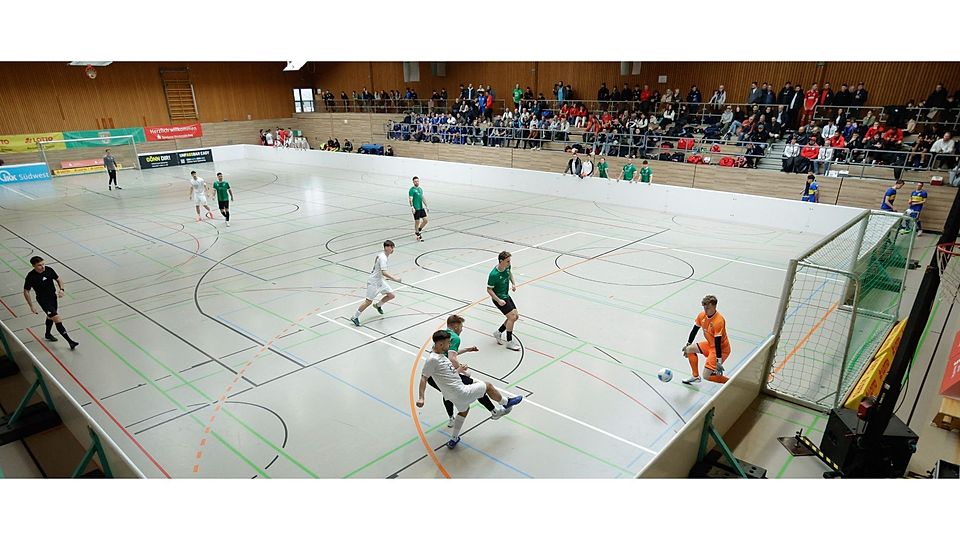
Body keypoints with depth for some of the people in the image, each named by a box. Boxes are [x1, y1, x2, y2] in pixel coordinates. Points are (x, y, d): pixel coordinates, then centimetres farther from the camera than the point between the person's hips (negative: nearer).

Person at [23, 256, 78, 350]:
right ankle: (70, 341, -13)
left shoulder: (49, 270, -9)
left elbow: (58, 279, 7)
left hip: (53, 297, 6)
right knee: (57, 320, -14)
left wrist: (61, 289, -12)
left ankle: (47, 335, 53)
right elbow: (26, 291, -9)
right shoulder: (30, 276, -20)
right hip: (43, 300, -6)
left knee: (51, 317, 27)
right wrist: (31, 306, -9)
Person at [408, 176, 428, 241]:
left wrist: (426, 206, 20)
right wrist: (412, 207, -23)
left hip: (422, 208, 7)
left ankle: (419, 230, 26)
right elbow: (410, 199, -14)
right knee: (417, 222, 0)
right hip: (416, 209, -7)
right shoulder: (412, 190, -9)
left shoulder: (420, 189, 13)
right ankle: (418, 236, 13)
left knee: (425, 220, 3)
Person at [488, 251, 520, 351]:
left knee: (516, 316, 10)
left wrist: (513, 283, 4)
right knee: (512, 317, -13)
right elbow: (489, 289, -20)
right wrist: (498, 300, -26)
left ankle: (498, 332, 25)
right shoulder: (494, 275, -29)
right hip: (498, 298, -9)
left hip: (506, 295, 9)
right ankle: (509, 342, 1)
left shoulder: (507, 266, -7)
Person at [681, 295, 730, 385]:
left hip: (721, 349, -8)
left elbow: (718, 342, -30)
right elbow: (694, 330, 8)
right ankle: (696, 376, 25)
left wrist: (719, 361, -28)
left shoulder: (719, 321, -29)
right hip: (710, 344, 9)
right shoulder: (702, 315, -6)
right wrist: (687, 344, 13)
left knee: (706, 376, -13)